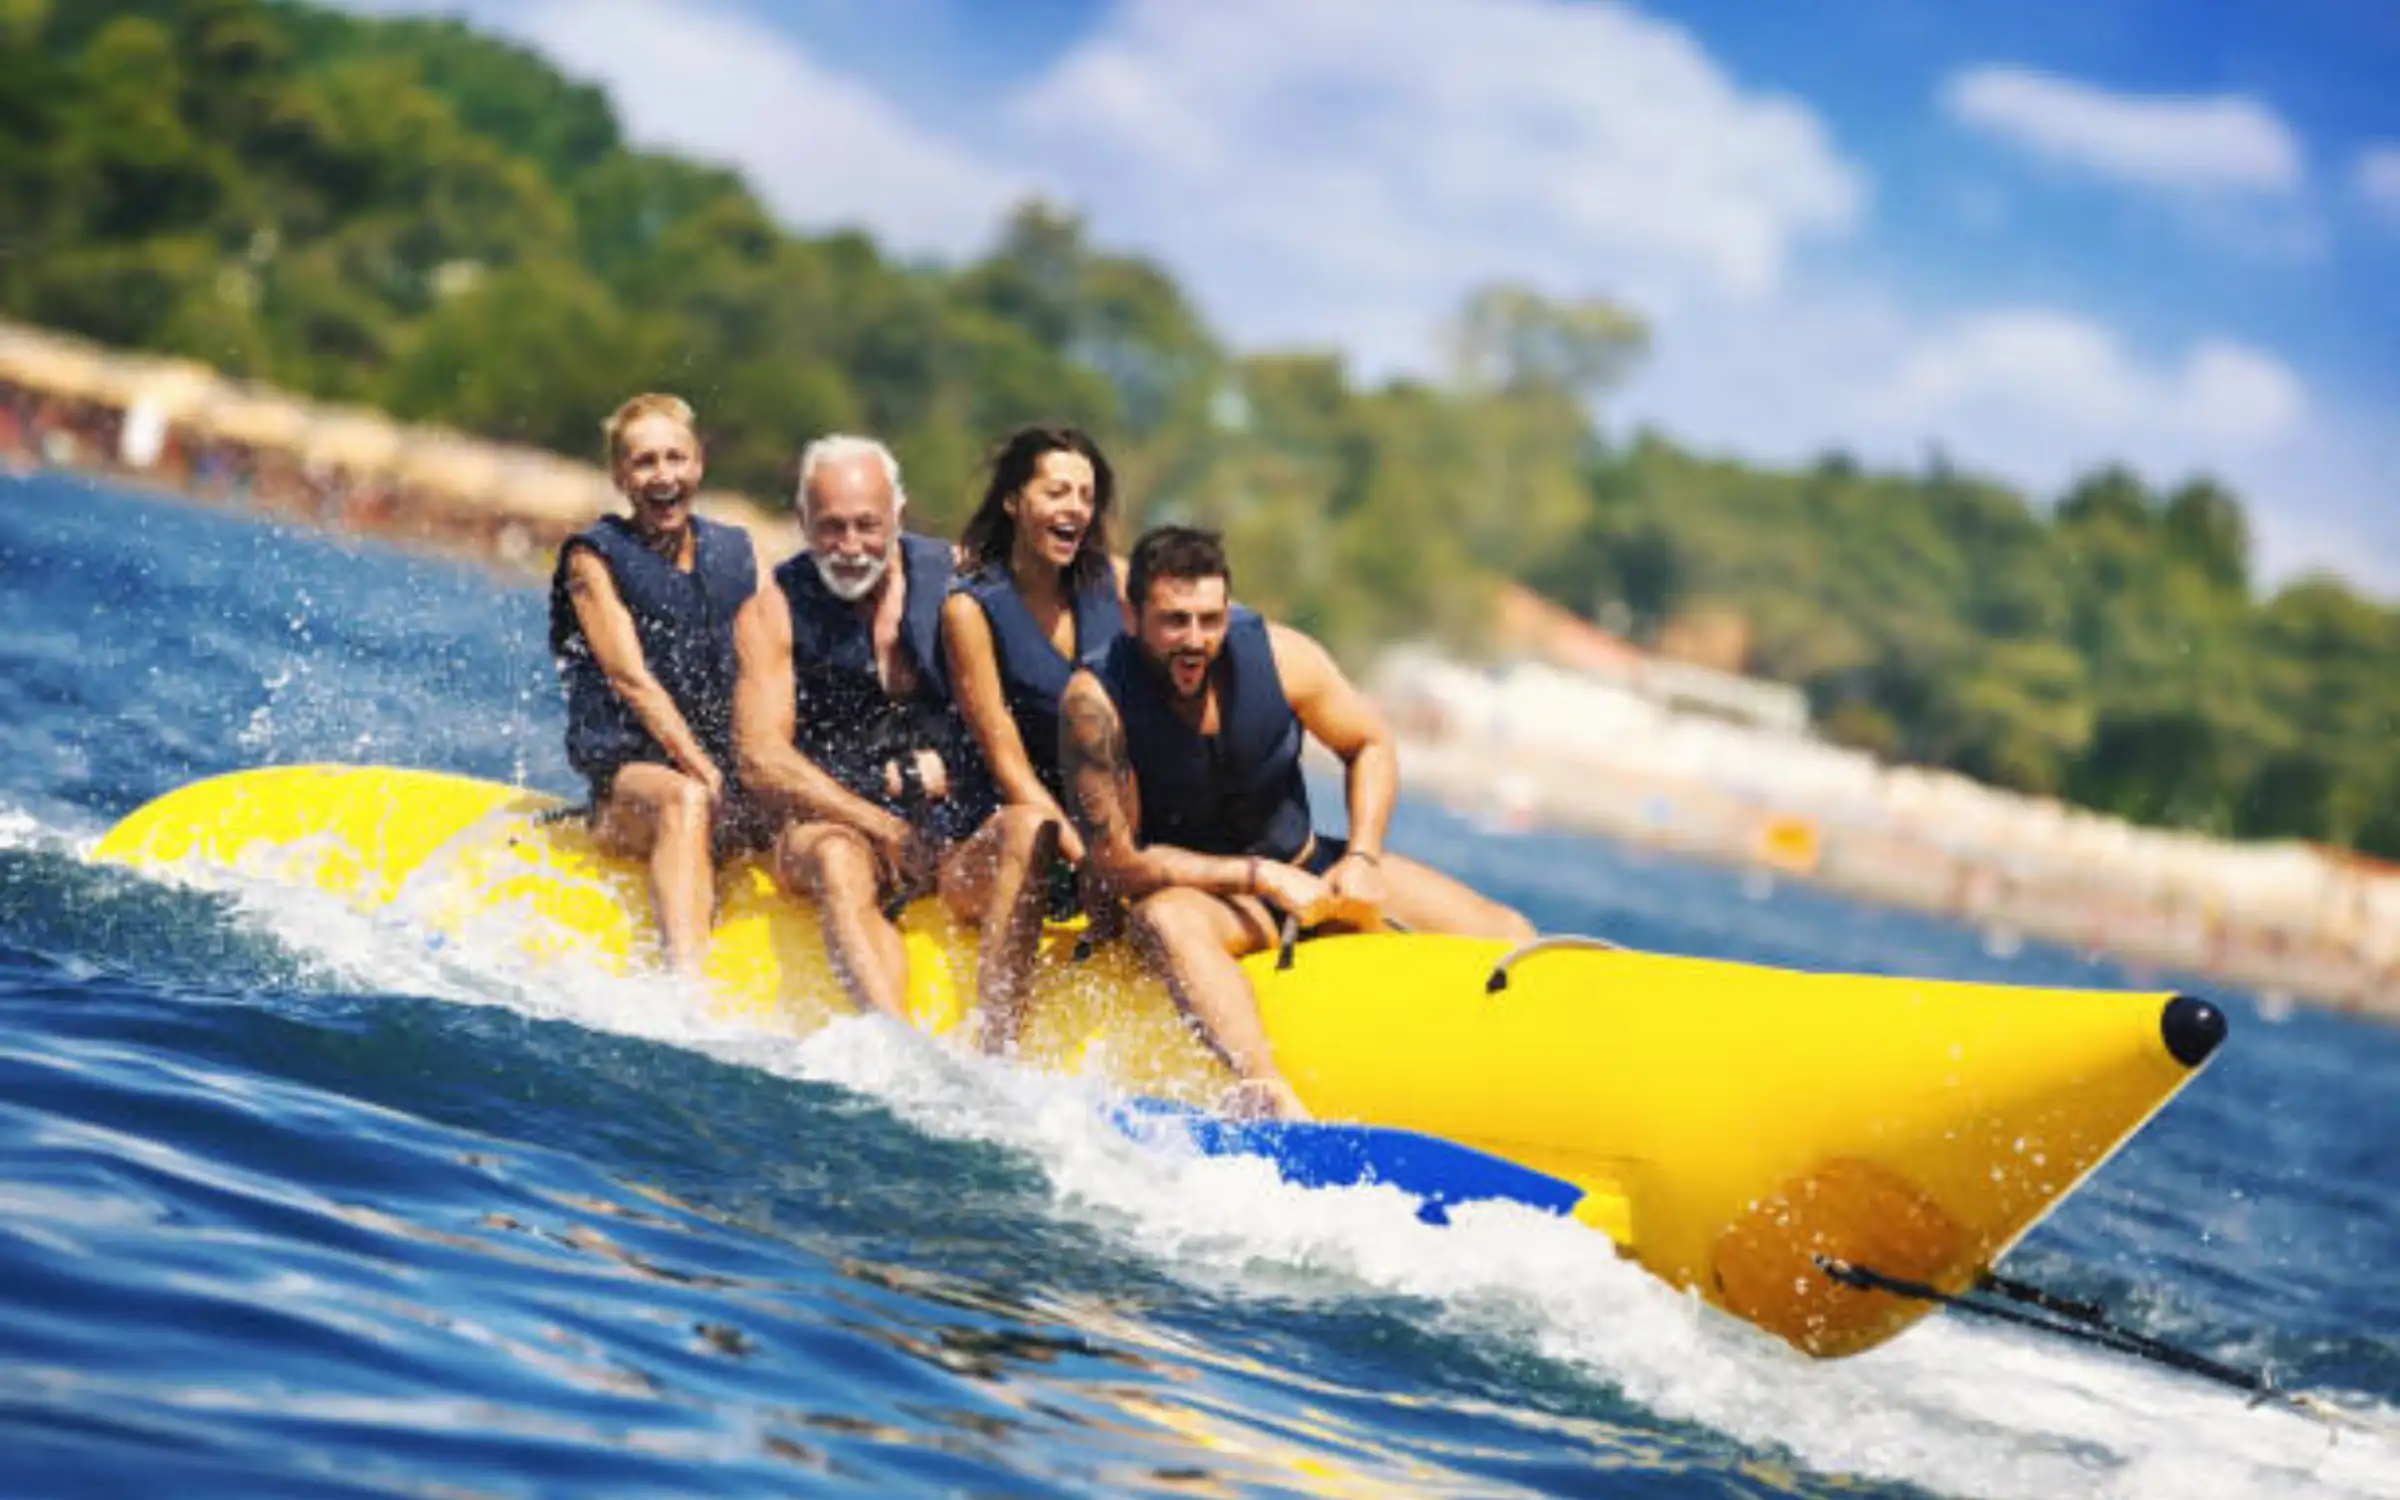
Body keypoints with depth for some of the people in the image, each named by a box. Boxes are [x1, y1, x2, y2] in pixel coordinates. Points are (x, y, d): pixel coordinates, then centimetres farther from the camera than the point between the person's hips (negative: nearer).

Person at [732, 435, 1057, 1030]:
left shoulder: (953, 576, 6)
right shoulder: (774, 611, 2)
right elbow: (762, 762, -8)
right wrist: (886, 829, -16)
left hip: (962, 836, 2)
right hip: (833, 822, -2)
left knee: (1028, 831, -28)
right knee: (837, 858, -35)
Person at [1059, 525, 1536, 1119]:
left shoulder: (1279, 655, -12)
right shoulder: (1096, 701, -21)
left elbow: (1369, 746, 5)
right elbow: (1118, 865, -20)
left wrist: (1362, 859, -9)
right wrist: (1261, 878, -22)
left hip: (1305, 868, 5)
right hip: (1200, 890, -5)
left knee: (1509, 938, -9)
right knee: (1164, 918, -42)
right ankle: (1272, 1098, -60)